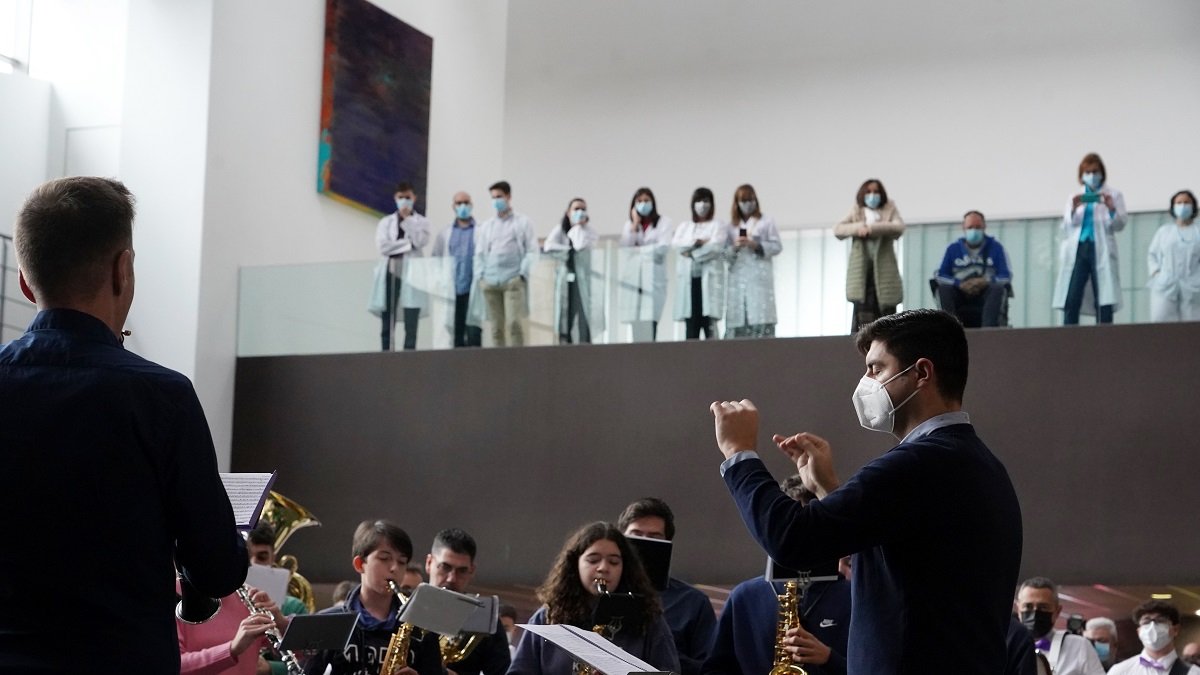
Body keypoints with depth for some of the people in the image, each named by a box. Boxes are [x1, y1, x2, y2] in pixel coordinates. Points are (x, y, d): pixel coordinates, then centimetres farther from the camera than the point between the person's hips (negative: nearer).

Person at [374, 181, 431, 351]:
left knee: (411, 326, -5)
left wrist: (407, 219, -5)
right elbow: (383, 247, -2)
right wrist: (408, 244, -6)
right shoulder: (385, 222, 13)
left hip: (411, 275, -1)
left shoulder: (421, 221, 11)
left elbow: (420, 241, -9)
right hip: (390, 274, 1)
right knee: (388, 325, 2)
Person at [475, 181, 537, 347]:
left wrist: (522, 273, -9)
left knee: (514, 322, -16)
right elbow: (479, 253, 18)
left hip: (513, 280, -4)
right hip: (490, 281, 4)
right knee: (496, 326, 1)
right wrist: (480, 276, 4)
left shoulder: (523, 223, 9)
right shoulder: (486, 226, 19)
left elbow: (532, 251, 2)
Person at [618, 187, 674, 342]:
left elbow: (664, 246, -6)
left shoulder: (663, 222, 6)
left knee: (650, 322, -17)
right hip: (632, 279, 4)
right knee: (636, 323, -5)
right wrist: (635, 224, 2)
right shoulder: (629, 224, 19)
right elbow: (625, 246, 5)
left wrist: (639, 250, -1)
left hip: (654, 278, -4)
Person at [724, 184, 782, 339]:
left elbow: (777, 246, 2)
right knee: (736, 318, -5)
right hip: (738, 277, 3)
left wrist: (756, 245, -9)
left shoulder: (767, 222, 9)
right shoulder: (732, 225, 16)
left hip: (759, 278, -3)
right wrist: (735, 248, -7)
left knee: (760, 317, -12)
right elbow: (725, 254, 14)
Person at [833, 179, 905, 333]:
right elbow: (837, 230, 3)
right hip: (861, 270, 0)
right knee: (862, 313, -8)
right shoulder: (856, 212, 14)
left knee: (886, 313, 0)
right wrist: (859, 227, -14)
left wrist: (872, 228, -18)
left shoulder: (890, 210, 10)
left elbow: (899, 227, -8)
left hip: (884, 270, 0)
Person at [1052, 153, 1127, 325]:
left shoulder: (1113, 195, 11)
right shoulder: (1075, 197, 18)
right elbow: (1066, 227, 11)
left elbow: (1120, 225, 3)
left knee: (1104, 302, -6)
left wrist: (1111, 209, -16)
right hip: (1077, 249, 2)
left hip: (1101, 251, -1)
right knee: (1071, 301, -9)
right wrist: (1073, 209, -8)